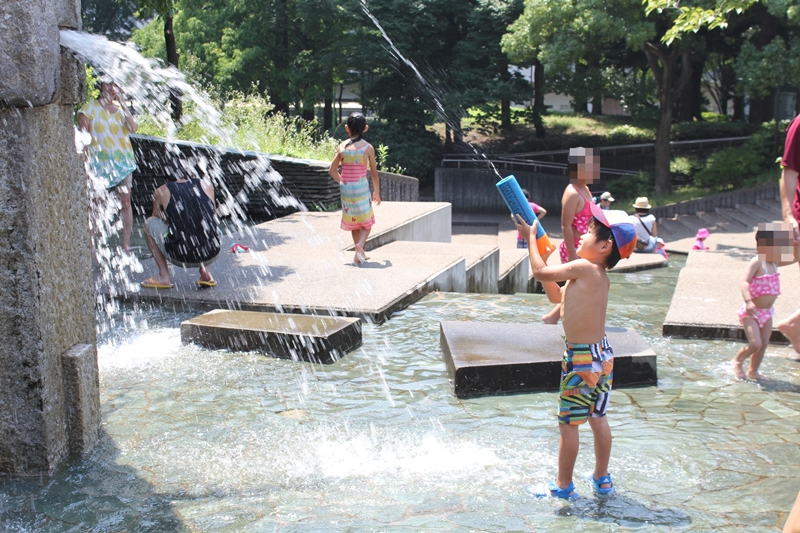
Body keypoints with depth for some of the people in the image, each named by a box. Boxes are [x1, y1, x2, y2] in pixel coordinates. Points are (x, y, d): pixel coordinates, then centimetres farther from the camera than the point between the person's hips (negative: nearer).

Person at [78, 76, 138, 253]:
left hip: (122, 162, 3)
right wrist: (86, 164, -10)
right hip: (99, 163, -3)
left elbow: (133, 128, -6)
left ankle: (126, 245, 5)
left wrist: (123, 104, -5)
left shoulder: (121, 108, 13)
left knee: (125, 202, 0)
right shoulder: (89, 108, 4)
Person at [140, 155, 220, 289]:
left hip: (182, 258, -2)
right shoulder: (207, 186, 13)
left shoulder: (161, 192, 8)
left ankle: (164, 276, 16)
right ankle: (205, 271, 18)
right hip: (212, 256, 3)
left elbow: (157, 218, 27)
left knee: (149, 223, 23)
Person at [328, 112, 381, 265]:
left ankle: (360, 254, 22)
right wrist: (377, 192, 10)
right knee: (366, 222, 10)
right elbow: (374, 173, -3)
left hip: (346, 188, 3)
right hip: (361, 188, -3)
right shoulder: (368, 147, -8)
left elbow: (332, 170, 1)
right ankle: (360, 244, -16)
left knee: (354, 222, 17)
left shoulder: (342, 146, -1)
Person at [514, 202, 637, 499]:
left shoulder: (584, 268, -17)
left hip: (581, 358, -9)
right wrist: (541, 254, 16)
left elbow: (541, 273, -13)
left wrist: (531, 238, 0)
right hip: (601, 354, 9)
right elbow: (557, 296, 18)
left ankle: (563, 485, 14)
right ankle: (602, 480, 30)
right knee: (597, 419, 18)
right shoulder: (601, 277, 9)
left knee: (568, 423, 3)